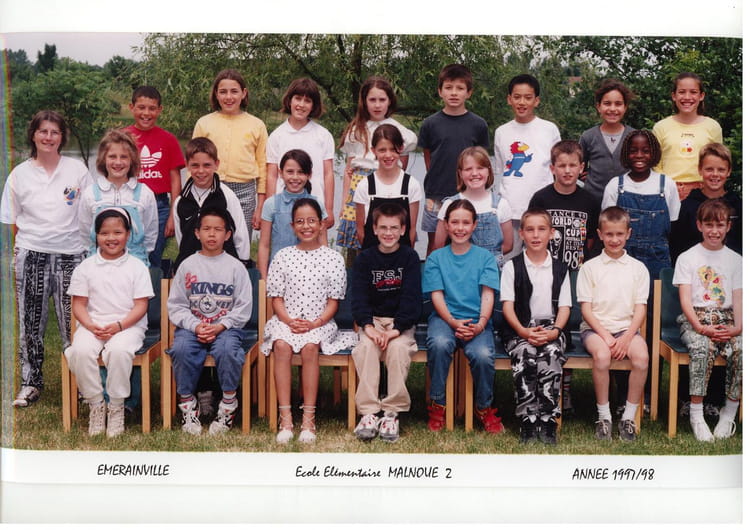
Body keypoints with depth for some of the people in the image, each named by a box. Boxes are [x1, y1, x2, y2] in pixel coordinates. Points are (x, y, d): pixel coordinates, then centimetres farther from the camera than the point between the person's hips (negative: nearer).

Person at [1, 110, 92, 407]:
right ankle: (31, 383, 17)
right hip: (31, 256, 1)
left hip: (70, 254, -1)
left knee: (74, 323, 0)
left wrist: (87, 246, 0)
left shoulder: (77, 170, 3)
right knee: (30, 323, 5)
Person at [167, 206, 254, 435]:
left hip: (225, 328, -1)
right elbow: (175, 305, 3)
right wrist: (195, 326, -13)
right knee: (181, 348, -30)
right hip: (192, 326, 1)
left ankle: (228, 403, -13)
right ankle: (187, 402, -10)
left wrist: (220, 326, -13)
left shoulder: (235, 267, 4)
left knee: (227, 349, -33)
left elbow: (244, 308, 0)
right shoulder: (187, 265, 7)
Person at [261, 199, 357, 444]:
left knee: (309, 346, -33)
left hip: (319, 323, -1)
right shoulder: (282, 256, 10)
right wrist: (289, 321, -12)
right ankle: (285, 417, -31)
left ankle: (308, 418, -29)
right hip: (285, 320, 1)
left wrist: (315, 323, -14)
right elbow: (276, 297, 6)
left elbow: (333, 301, 3)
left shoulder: (333, 258, 6)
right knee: (282, 345, -31)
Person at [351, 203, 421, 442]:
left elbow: (412, 297, -7)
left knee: (398, 347, -31)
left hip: (401, 322, -1)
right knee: (367, 346, -29)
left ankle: (392, 412, -24)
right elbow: (358, 297, -3)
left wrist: (396, 329, -20)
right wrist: (368, 326, -21)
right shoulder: (365, 259, 6)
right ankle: (368, 412, -28)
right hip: (372, 320, 1)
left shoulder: (409, 257, 1)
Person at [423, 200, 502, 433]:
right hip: (444, 318, 0)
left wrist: (481, 324, -16)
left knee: (483, 355, -31)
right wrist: (453, 322, -15)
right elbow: (437, 295, 3)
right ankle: (437, 406, -16)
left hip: (477, 321, 0)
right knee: (439, 344, -35)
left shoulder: (485, 257, 13)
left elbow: (488, 294, 2)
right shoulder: (436, 258, 13)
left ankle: (484, 408, -3)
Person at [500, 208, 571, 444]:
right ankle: (528, 423, -28)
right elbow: (507, 305, 1)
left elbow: (564, 306, 8)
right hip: (519, 329, -1)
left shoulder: (559, 268, 14)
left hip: (551, 327, 1)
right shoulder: (512, 267, 8)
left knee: (552, 354, -32)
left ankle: (548, 422, -27)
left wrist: (554, 331, -12)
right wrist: (523, 331, -16)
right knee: (524, 355, -33)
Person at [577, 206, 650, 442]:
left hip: (627, 327, 2)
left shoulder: (638, 268, 10)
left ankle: (628, 417, -15)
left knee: (642, 356, -29)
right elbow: (586, 308, 0)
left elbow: (640, 309, 4)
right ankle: (603, 416, -17)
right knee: (602, 354, -33)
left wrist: (626, 337, -12)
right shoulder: (590, 267, 5)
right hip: (595, 327, -1)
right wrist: (605, 336, -13)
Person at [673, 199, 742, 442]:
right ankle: (696, 414, -26)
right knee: (702, 348, -35)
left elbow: (738, 299, 8)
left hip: (726, 319, 3)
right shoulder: (687, 258, 6)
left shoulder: (735, 260, 14)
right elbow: (685, 299, -3)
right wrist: (701, 327, -18)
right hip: (695, 319, -2)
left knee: (741, 349, -29)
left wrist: (737, 327, -12)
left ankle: (729, 413, -15)